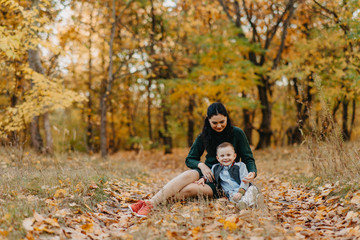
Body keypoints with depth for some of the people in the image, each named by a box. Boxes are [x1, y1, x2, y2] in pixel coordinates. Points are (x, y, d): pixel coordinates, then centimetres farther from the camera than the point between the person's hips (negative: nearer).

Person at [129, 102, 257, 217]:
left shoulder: (237, 133, -4)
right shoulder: (204, 136, 5)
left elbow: (248, 158, -3)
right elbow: (189, 159, 9)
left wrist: (252, 173, -25)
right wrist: (201, 165, -13)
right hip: (208, 172, 2)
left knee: (191, 189, -30)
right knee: (188, 175, -32)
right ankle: (150, 203, -43)